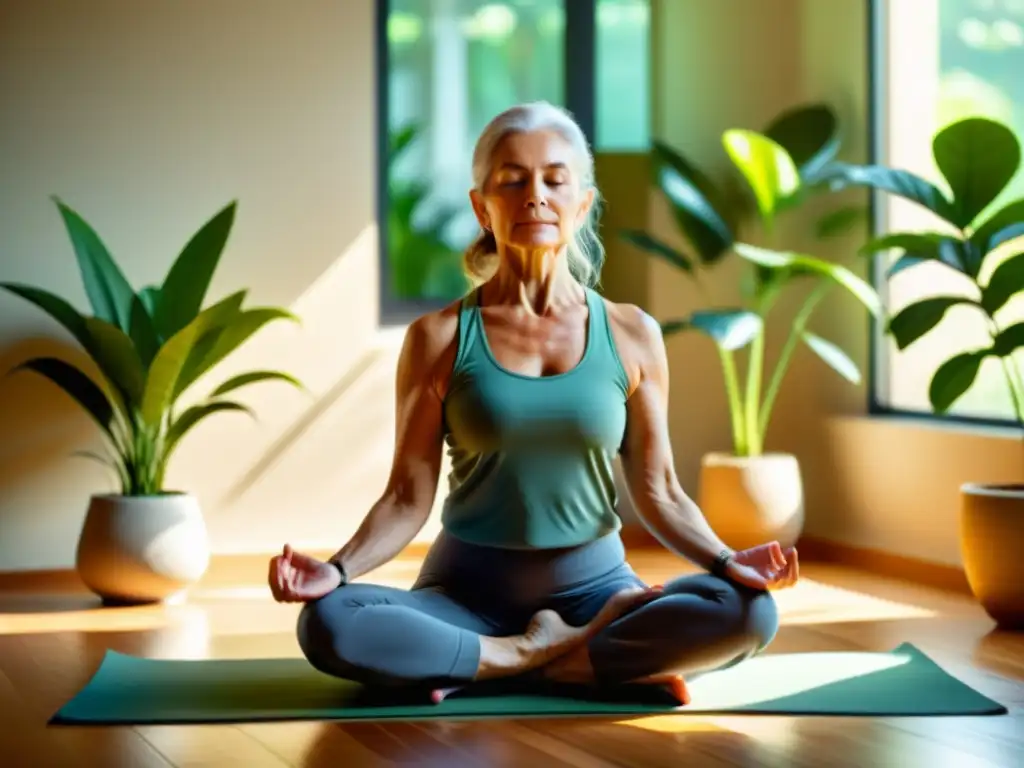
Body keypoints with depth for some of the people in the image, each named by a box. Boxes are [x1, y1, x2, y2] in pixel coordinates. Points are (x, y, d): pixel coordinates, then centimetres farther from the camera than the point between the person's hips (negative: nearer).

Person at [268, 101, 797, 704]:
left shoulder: (632, 336, 2)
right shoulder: (440, 338, -1)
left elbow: (659, 494, 4)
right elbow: (409, 497, -2)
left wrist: (728, 562, -14)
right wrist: (337, 570, -20)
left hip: (592, 585, 1)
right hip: (468, 588, -1)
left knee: (750, 611, -26)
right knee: (329, 623, -31)